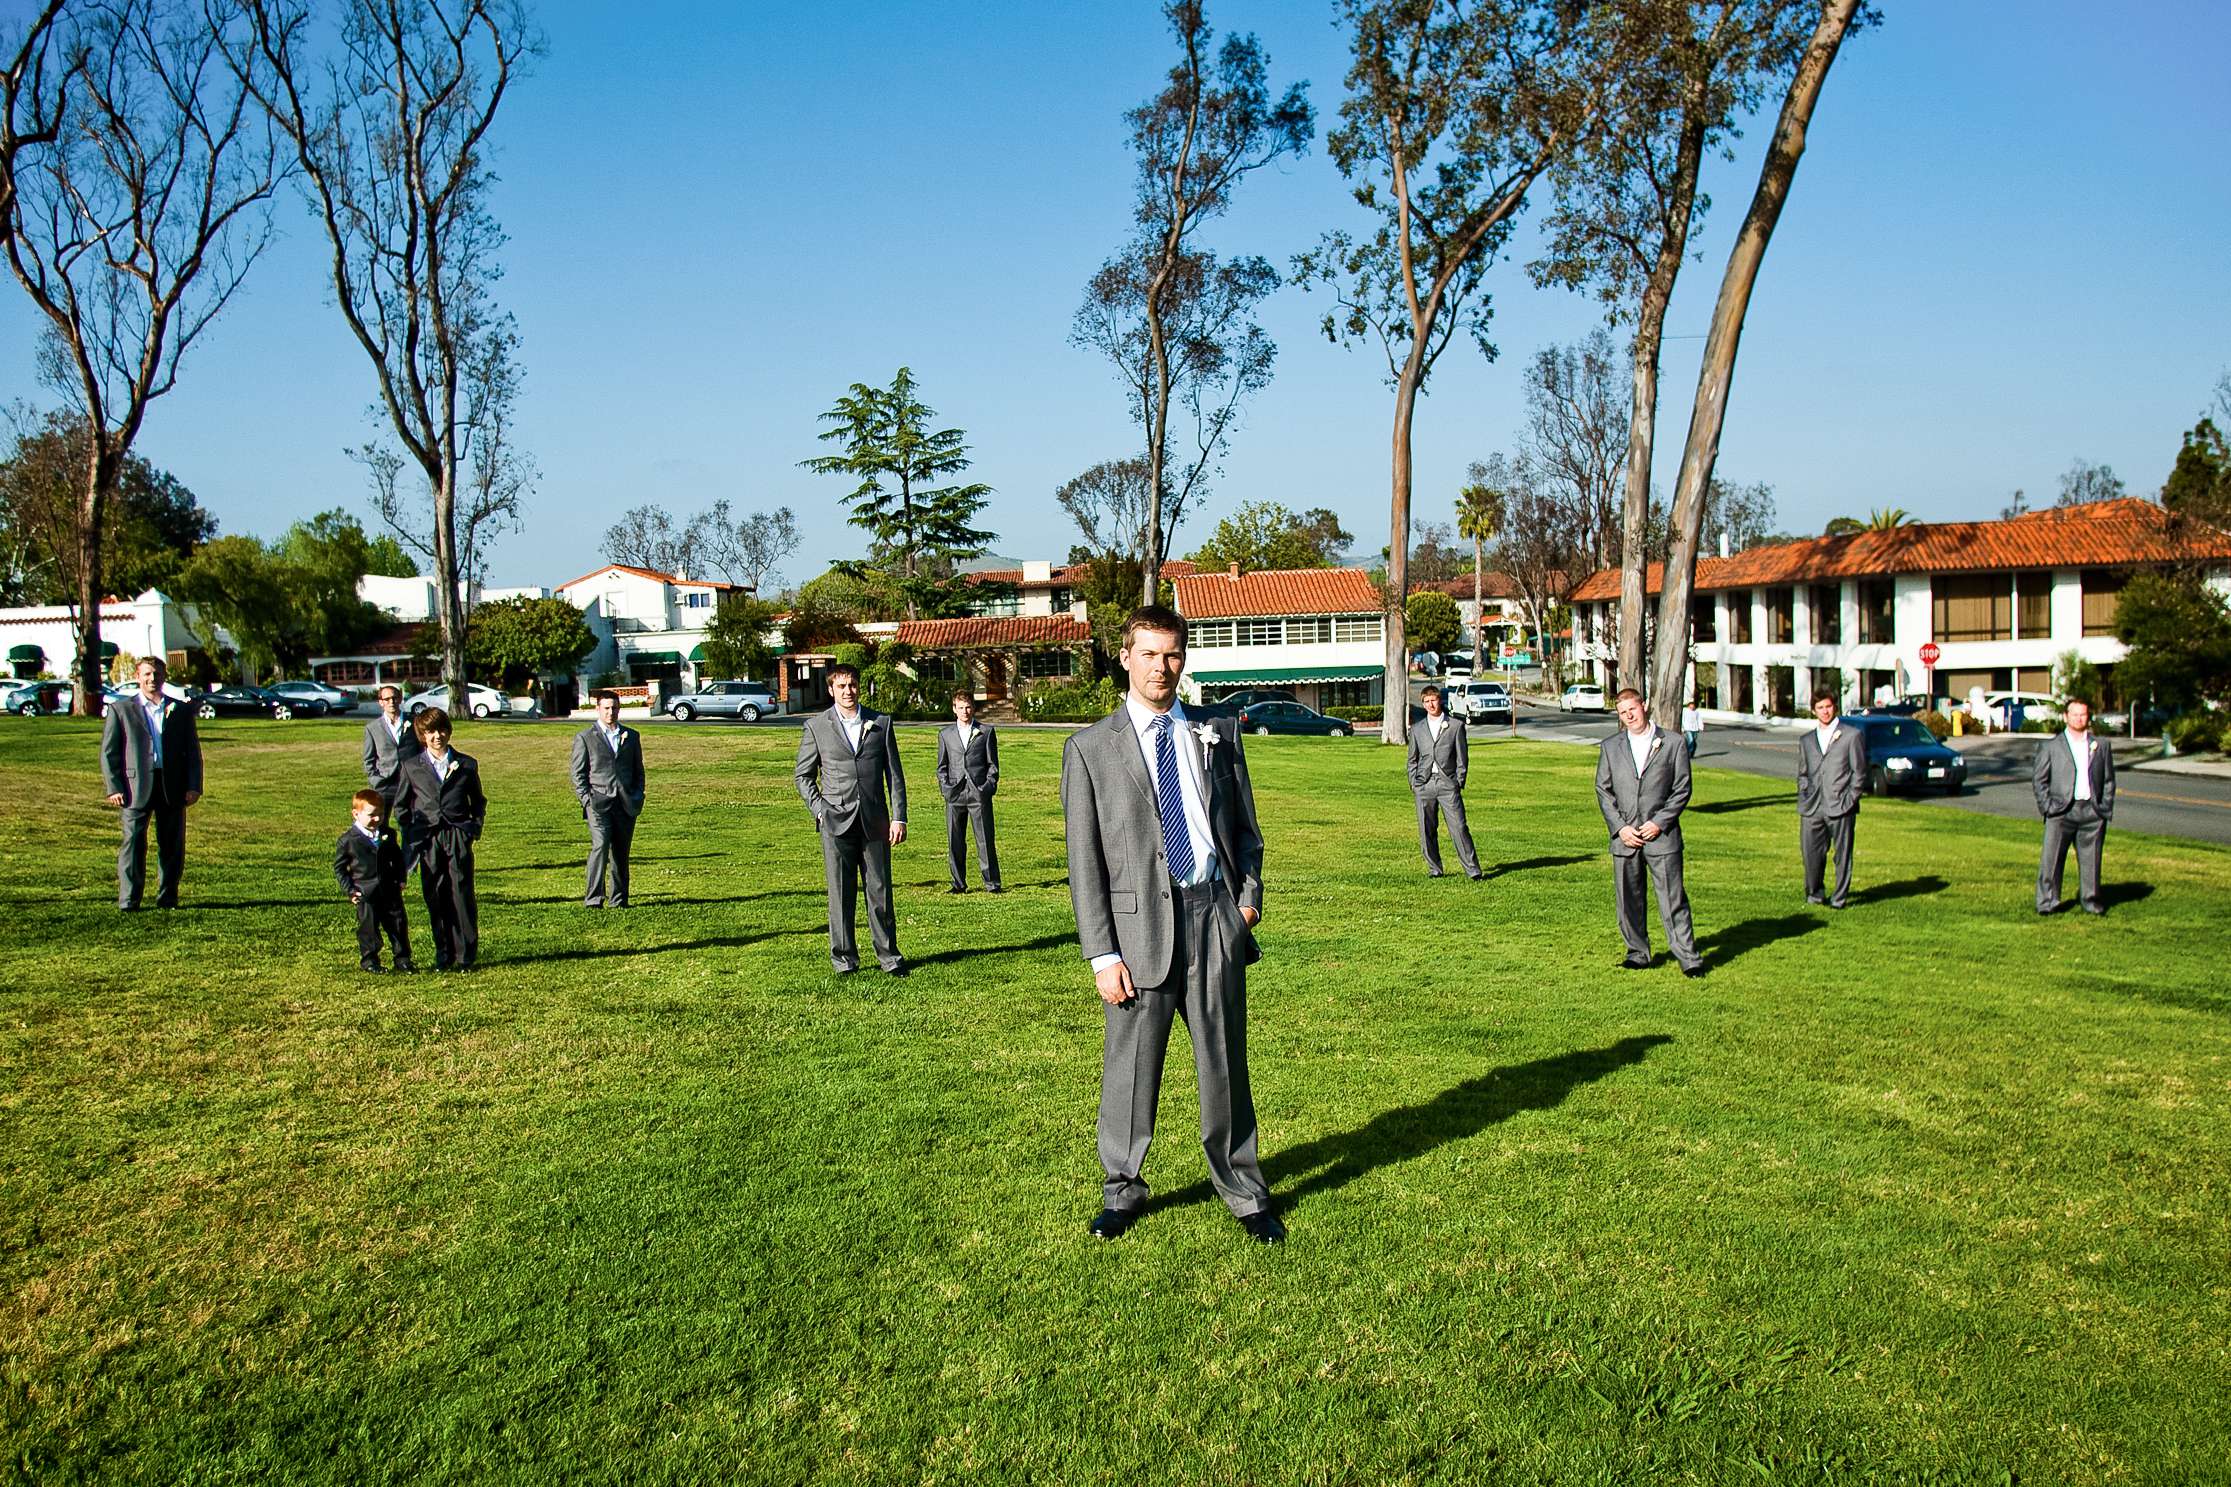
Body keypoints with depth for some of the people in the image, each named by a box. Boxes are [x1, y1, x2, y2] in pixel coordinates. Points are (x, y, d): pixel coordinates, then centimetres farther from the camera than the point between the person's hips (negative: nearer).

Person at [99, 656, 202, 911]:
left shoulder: (180, 710, 12)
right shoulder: (120, 709, 7)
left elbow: (193, 750, 12)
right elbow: (108, 752, 4)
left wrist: (194, 786, 2)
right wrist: (114, 788, -5)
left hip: (173, 787, 2)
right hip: (136, 787, -2)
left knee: (172, 845, 5)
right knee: (133, 843, -3)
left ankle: (167, 897, 14)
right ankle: (128, 900, 2)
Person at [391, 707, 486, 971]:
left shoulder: (466, 765, 10)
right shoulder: (412, 766, 9)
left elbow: (478, 801, 20)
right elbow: (401, 804, 17)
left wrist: (476, 827, 8)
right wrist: (410, 833, 8)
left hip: (458, 836, -1)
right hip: (427, 839, 1)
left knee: (462, 895, -5)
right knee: (435, 898, 2)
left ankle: (466, 955, 1)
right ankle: (443, 955, 10)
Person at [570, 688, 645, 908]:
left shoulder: (631, 736, 17)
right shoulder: (584, 737, 7)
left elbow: (638, 770, 21)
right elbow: (578, 774, 4)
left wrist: (638, 796, 8)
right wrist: (586, 799, -7)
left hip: (626, 804, 4)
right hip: (599, 803, -3)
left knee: (621, 852, 5)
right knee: (600, 845, -18)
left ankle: (619, 899, 12)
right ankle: (593, 898, -17)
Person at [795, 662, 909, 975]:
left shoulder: (881, 723, 8)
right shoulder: (816, 726, 5)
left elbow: (894, 775, 8)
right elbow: (803, 776, 10)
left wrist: (899, 817, 0)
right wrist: (820, 810, -3)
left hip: (874, 821, 1)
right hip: (836, 823, -1)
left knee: (880, 890, 4)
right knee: (841, 893, 3)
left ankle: (888, 953, 14)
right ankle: (844, 956, 13)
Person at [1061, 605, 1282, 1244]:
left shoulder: (1217, 734, 11)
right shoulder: (1089, 748, 2)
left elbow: (1245, 826, 17)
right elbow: (1084, 863, -1)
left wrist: (1250, 892, 1)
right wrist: (1102, 954, -7)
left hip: (1216, 916, 2)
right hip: (1139, 922, -2)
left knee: (1225, 1065, 9)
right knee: (1130, 1068, 6)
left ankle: (1244, 1193, 24)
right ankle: (1123, 1190, 26)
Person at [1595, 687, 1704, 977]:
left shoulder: (1672, 744, 3)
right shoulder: (1610, 747, 9)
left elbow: (1682, 789, 2)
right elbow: (1603, 790, 7)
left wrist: (1659, 823, -8)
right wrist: (1620, 827, -4)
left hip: (1661, 835, -3)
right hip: (1624, 836, 3)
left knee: (1672, 897, -4)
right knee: (1628, 899, 7)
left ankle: (1688, 957, 1)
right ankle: (1638, 953, 20)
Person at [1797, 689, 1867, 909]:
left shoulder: (1853, 735, 5)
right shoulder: (1805, 739, 17)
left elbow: (1859, 772, 3)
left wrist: (1850, 799, -6)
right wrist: (1804, 797, 8)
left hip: (1840, 807, -3)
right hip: (1812, 808, 3)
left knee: (1842, 854, 0)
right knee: (1811, 852, 1)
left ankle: (1839, 897, 10)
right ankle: (1814, 892, 20)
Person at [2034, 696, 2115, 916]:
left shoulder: (2100, 747, 14)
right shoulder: (2050, 747, 6)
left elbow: (2109, 780, 15)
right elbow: (2038, 779, 5)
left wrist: (2105, 808, 6)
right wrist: (2047, 805, -5)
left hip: (2092, 812, 2)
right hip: (2061, 812, -2)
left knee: (2090, 859, 5)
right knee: (2051, 858, -7)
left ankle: (2090, 899, 17)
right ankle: (2047, 902, -2)